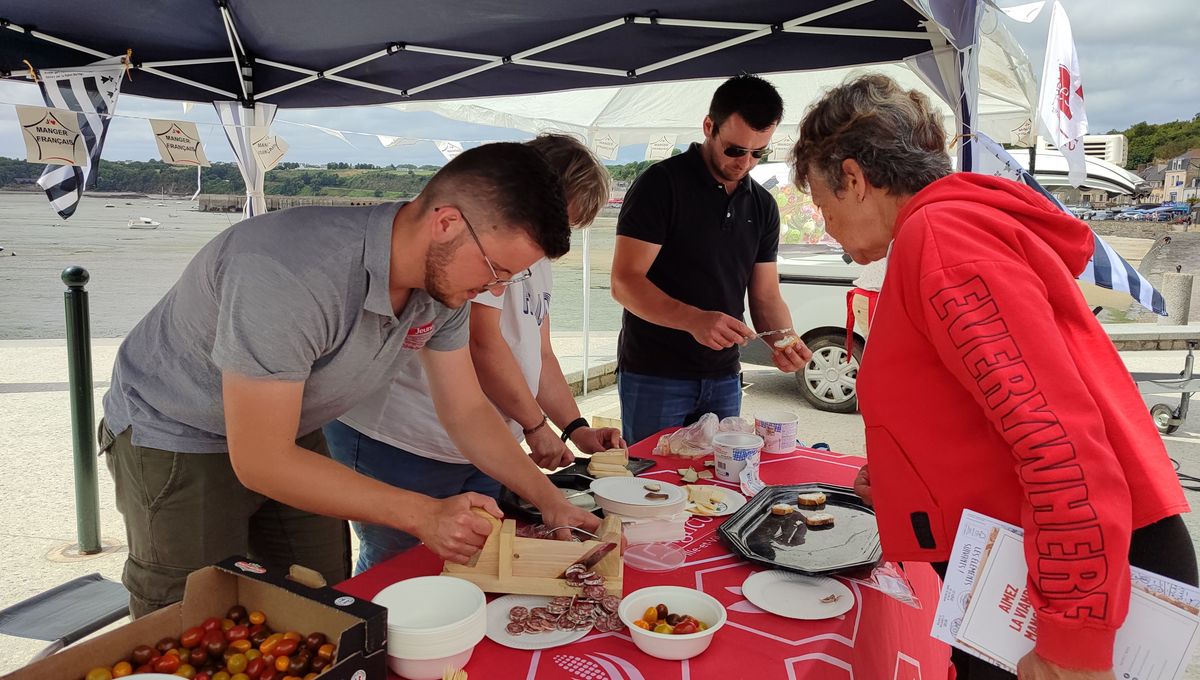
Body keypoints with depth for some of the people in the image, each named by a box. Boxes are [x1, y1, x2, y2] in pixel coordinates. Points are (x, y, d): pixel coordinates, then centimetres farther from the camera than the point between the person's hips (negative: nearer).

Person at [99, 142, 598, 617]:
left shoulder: (444, 278, -14)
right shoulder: (290, 273, -38)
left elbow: (467, 410, -3)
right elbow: (260, 461, -33)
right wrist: (423, 515, -34)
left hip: (290, 435, 6)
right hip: (174, 437, -6)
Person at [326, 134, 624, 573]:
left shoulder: (537, 260, 16)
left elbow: (539, 356, 19)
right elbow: (480, 342, -23)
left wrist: (576, 429, 8)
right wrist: (536, 426, -12)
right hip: (403, 451, -9)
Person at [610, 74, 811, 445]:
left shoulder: (763, 206, 8)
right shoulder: (661, 184, -10)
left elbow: (766, 296, 10)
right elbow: (625, 282, -17)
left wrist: (784, 341, -11)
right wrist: (694, 320, -31)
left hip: (723, 379, 6)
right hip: (653, 376, -5)